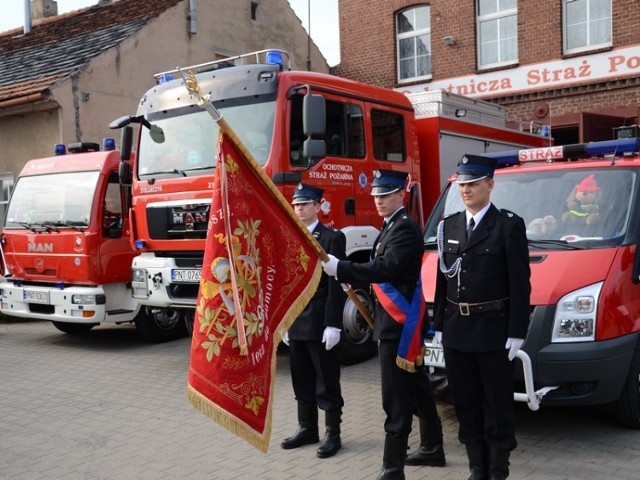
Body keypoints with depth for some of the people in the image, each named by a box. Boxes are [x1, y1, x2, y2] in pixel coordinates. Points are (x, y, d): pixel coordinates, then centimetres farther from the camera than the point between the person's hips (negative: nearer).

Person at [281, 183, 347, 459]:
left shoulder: (332, 238, -7)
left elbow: (336, 284, -12)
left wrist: (333, 324, -16)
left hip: (320, 323, -6)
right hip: (295, 323, 7)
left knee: (327, 381, 2)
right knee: (302, 380, 14)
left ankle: (333, 434, 12)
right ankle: (307, 428, 27)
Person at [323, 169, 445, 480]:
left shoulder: (405, 228, -15)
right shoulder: (391, 227, 17)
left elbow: (386, 269, -28)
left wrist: (339, 268, -31)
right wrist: (349, 277, 7)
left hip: (399, 325, -11)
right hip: (395, 322, 11)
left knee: (397, 399, -7)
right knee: (416, 389, 20)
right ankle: (432, 449, 34)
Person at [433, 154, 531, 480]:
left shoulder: (509, 225, -6)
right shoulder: (449, 226, 10)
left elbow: (520, 283, -8)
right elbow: (442, 279, 12)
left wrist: (517, 332, -12)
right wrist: (439, 325, 9)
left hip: (493, 330, -5)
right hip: (456, 330, 6)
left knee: (497, 404, 5)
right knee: (466, 403, 13)